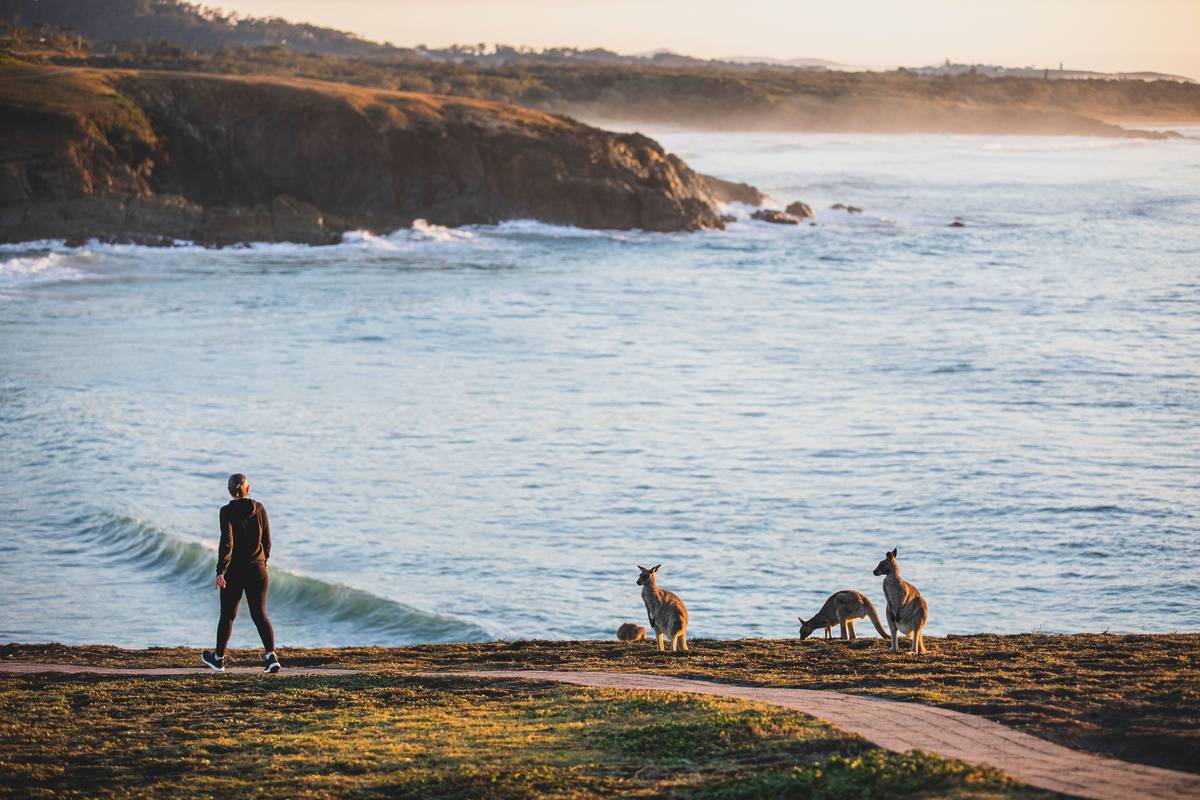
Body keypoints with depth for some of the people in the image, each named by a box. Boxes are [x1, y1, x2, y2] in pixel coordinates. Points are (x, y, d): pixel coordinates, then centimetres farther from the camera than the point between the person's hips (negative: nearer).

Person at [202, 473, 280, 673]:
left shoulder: (227, 512, -10)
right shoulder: (259, 509, 1)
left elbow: (227, 543, -19)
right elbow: (267, 541, 7)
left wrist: (220, 571, -18)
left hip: (234, 570, -2)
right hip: (257, 569, 2)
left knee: (227, 615, 13)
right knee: (260, 614, 2)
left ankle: (219, 659, 28)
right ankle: (271, 655, -18)